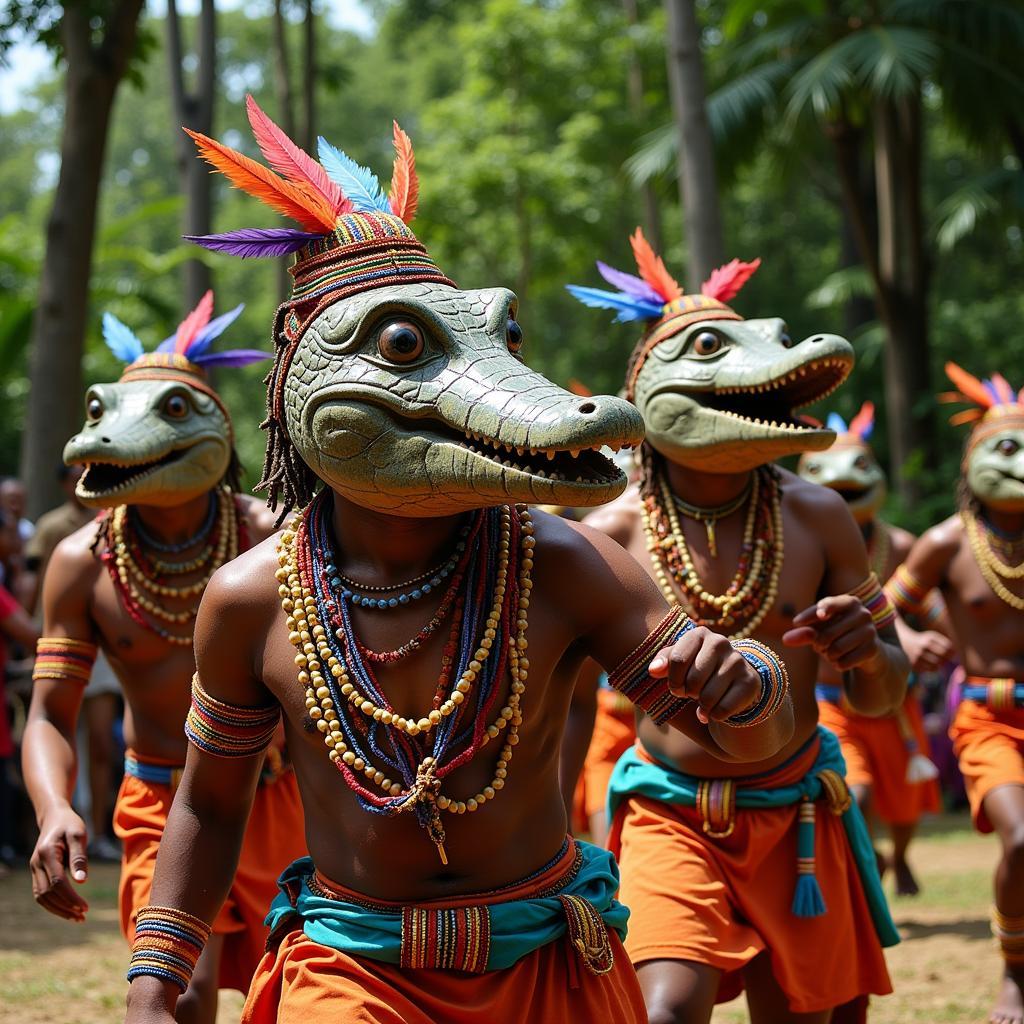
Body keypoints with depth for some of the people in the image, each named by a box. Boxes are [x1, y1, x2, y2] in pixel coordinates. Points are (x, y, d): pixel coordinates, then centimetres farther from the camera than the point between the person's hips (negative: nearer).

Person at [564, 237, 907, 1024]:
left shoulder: (817, 517, -4)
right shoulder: (612, 535, -11)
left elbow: (883, 697, 2)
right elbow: (569, 698, 2)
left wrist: (868, 654, -20)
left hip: (797, 815, 3)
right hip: (669, 812, -3)